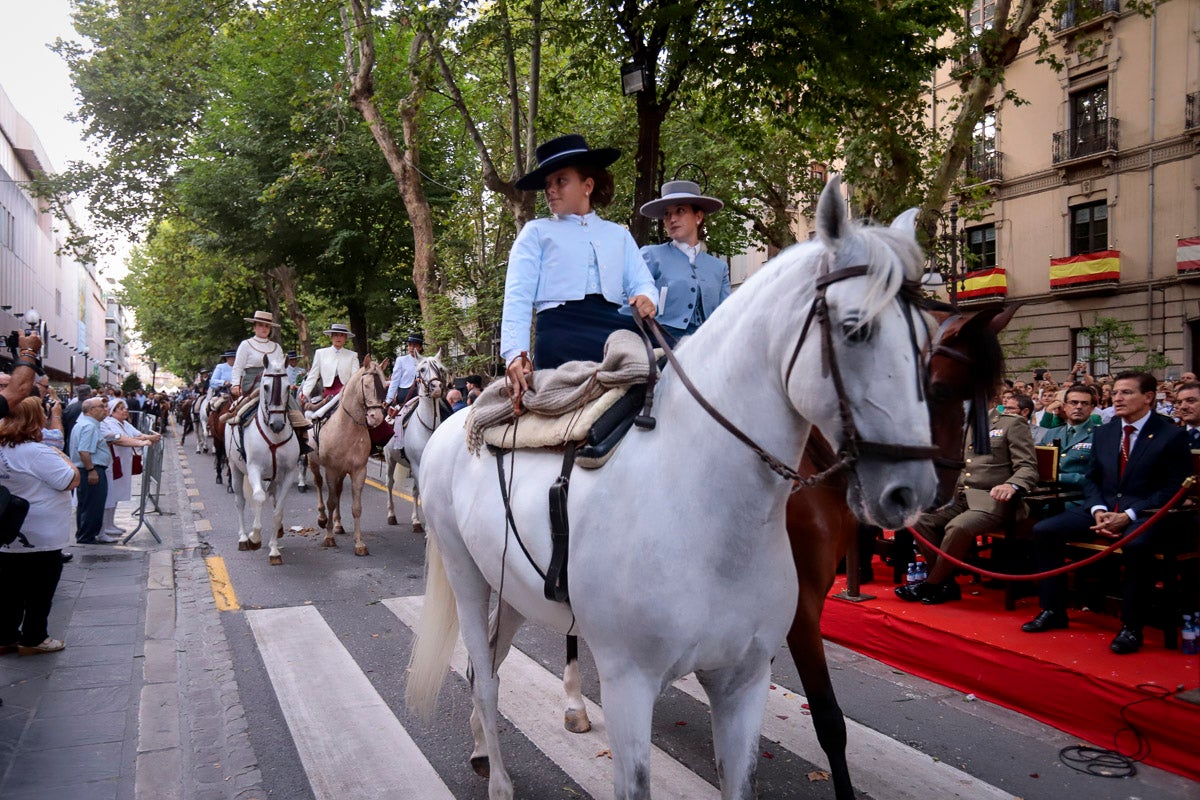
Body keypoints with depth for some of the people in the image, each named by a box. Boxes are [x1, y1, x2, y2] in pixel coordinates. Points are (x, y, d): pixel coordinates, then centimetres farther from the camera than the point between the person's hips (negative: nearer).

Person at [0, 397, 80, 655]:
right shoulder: (38, 453, -23)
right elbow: (72, 480, -22)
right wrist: (62, 457, -7)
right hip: (41, 537, -8)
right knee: (40, 590, 7)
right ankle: (33, 639, 17)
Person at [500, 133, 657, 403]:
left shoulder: (619, 235, 27)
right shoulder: (536, 232, 17)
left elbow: (641, 281, 17)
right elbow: (518, 296, 5)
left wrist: (646, 299, -11)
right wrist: (515, 353, -12)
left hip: (614, 327, 3)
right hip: (561, 330, -3)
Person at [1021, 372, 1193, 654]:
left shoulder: (1172, 435, -3)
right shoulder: (1103, 433, 13)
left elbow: (1174, 488, -8)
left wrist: (1128, 515, -19)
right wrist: (1098, 510, -6)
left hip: (1146, 513, -6)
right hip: (1104, 508, 6)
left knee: (1137, 545, -40)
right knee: (1043, 530, -12)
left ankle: (1131, 627, -23)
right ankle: (1053, 611, -2)